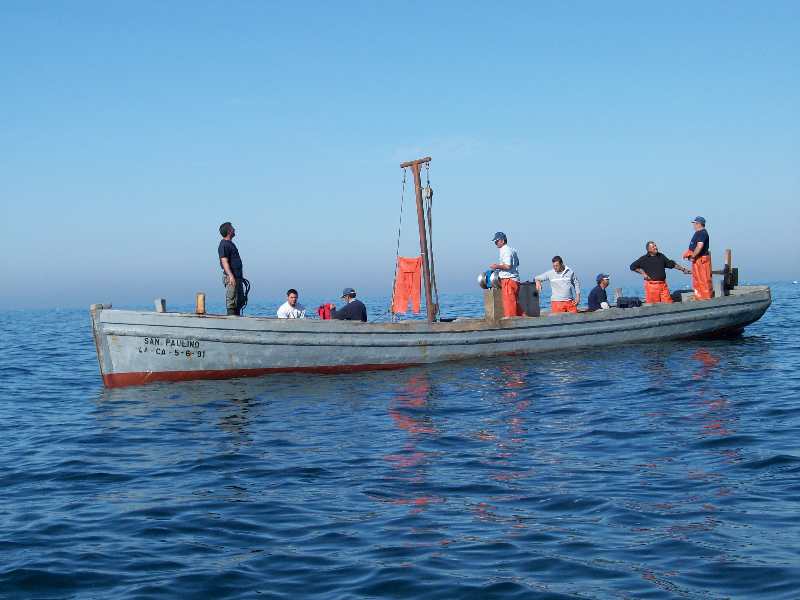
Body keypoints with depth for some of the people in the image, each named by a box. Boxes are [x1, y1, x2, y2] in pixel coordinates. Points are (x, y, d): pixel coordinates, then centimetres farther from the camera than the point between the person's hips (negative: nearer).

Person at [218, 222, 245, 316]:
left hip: (238, 277, 10)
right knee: (231, 302, -9)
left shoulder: (231, 244, 20)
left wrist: (241, 277, 25)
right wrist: (231, 276, -28)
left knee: (240, 301, 11)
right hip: (231, 278, -10)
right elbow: (224, 262, -18)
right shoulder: (224, 245, -10)